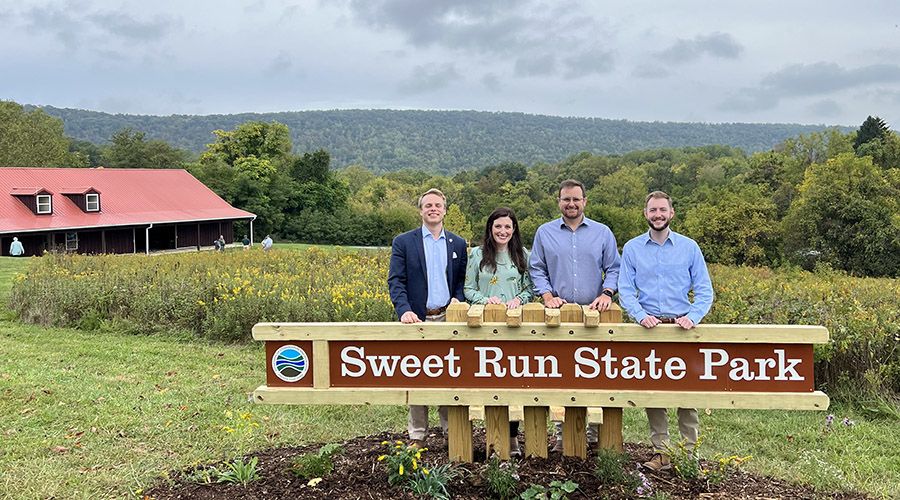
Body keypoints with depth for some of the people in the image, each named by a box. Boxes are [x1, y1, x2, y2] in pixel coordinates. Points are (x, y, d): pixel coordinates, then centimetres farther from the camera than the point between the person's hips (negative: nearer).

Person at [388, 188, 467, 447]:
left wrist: (458, 300, -7)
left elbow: (462, 280, 14)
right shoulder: (403, 242, 3)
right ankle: (417, 435, 12)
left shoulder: (458, 244, 12)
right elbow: (395, 281, -3)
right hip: (418, 319, -2)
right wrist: (404, 310, -17)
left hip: (448, 318, 2)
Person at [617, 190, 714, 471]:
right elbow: (625, 290, 4)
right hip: (649, 327, 1)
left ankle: (690, 451, 7)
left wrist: (693, 316, -12)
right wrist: (641, 315, -13)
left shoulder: (689, 247, 7)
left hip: (682, 328, -1)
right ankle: (661, 452, 10)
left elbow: (704, 290, 5)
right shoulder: (632, 248, 8)